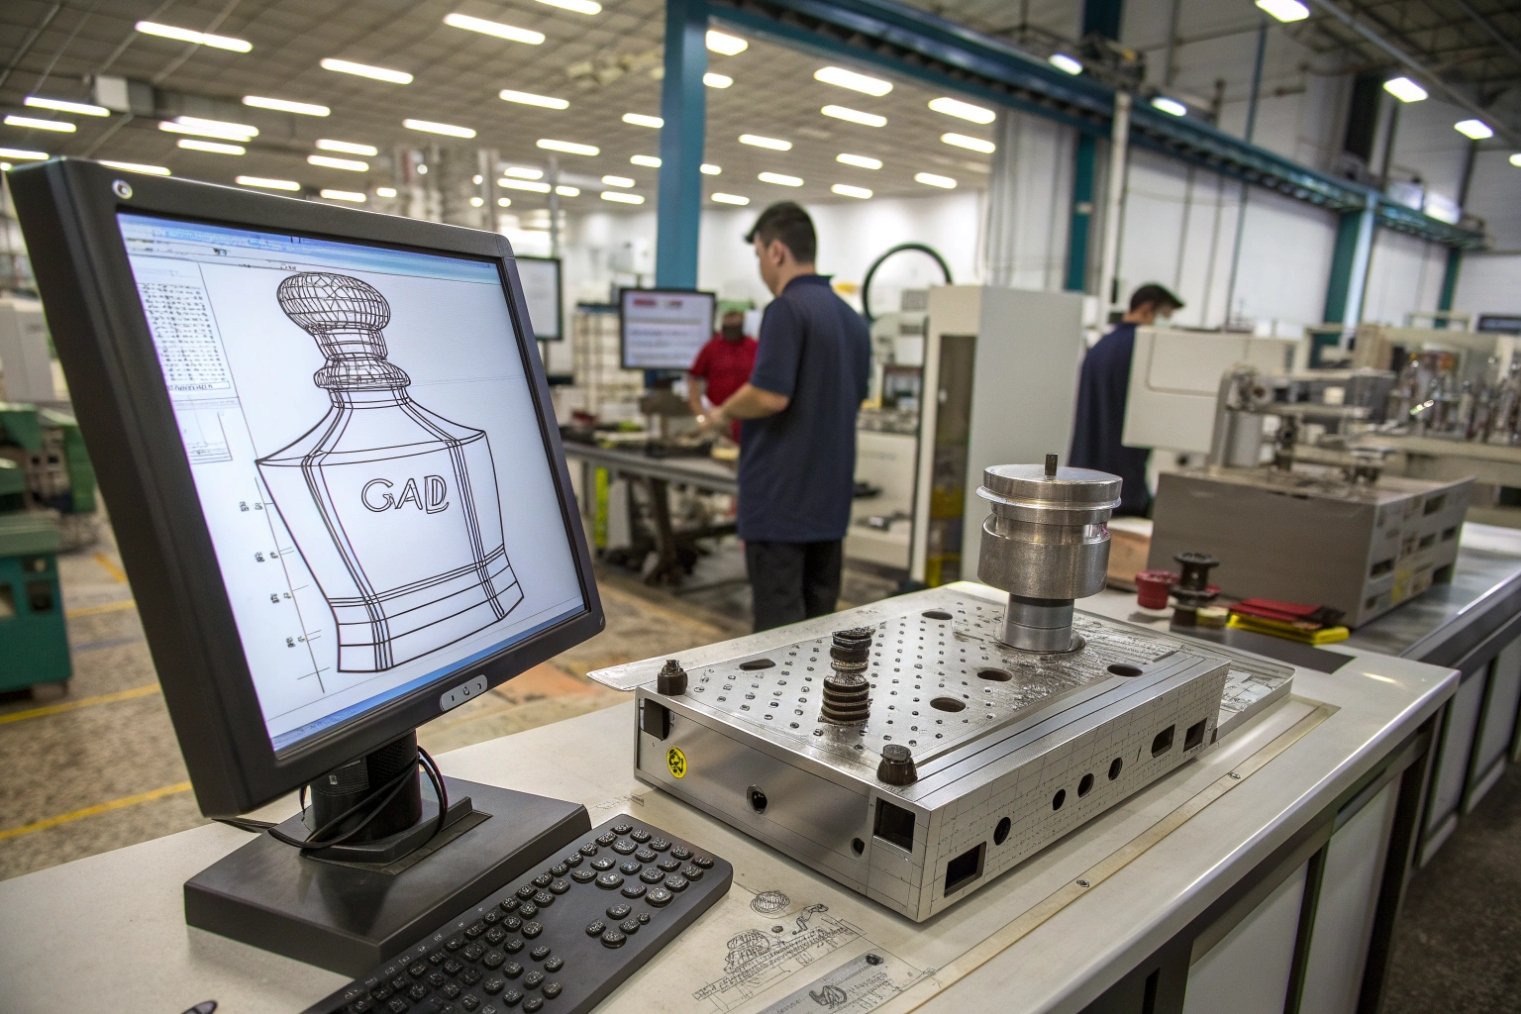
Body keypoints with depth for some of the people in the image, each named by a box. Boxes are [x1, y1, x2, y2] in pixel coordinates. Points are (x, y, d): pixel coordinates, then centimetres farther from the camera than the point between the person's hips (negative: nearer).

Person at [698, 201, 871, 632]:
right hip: (830, 497, 8)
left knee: (779, 628, -2)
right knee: (819, 622, 14)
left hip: (781, 497, -8)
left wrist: (723, 413, -3)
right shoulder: (853, 319, 12)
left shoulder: (787, 309, -13)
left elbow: (771, 395, -23)